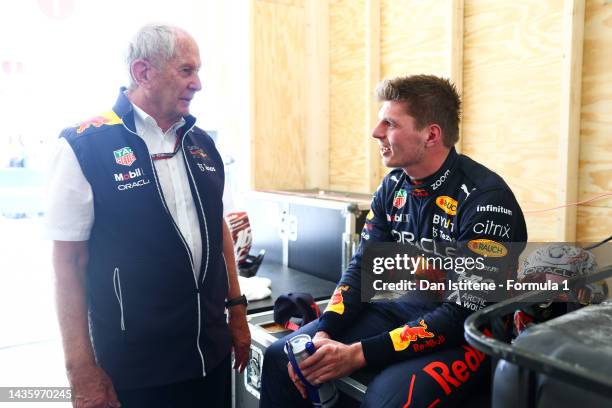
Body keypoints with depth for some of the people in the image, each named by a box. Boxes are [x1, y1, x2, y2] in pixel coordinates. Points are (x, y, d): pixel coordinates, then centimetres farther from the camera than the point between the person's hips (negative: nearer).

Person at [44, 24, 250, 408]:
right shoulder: (84, 146, -12)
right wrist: (82, 370, -10)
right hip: (134, 362, -5)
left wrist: (237, 310, 11)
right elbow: (69, 261, -11)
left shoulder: (202, 143, 5)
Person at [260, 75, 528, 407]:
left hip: (468, 333, -6)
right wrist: (324, 333, -13)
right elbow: (363, 266, 4)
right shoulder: (393, 186, 1)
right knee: (282, 357, -3)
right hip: (402, 309, 6)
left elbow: (465, 313, -22)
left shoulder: (484, 199, -20)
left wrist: (360, 354, -25)